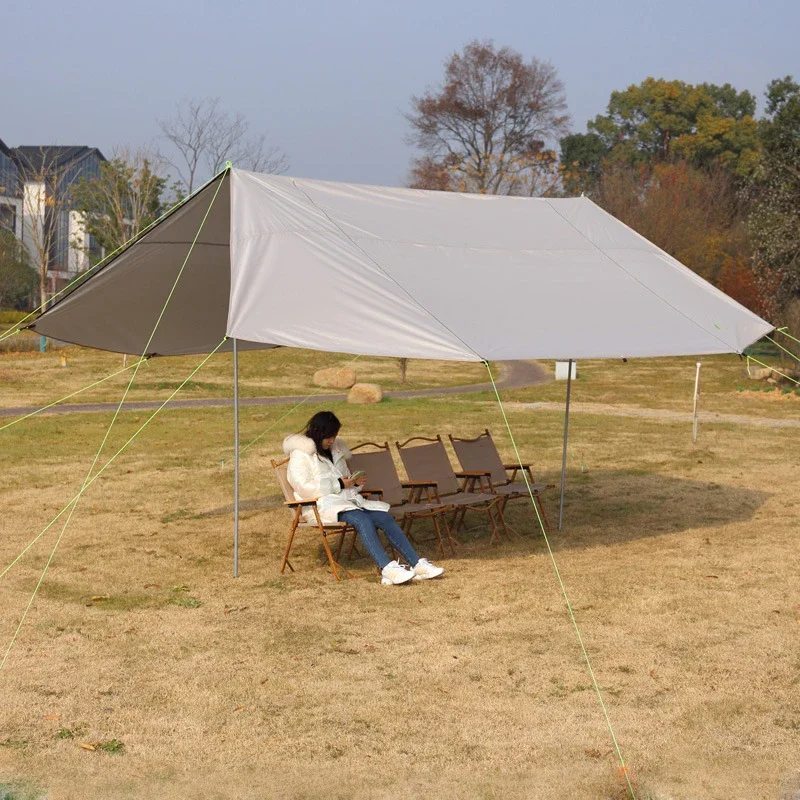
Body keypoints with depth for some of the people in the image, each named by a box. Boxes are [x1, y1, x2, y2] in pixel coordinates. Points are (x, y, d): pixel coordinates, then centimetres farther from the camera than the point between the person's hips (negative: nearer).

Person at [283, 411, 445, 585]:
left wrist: (355, 482, 8)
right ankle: (387, 569, -46)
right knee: (362, 520, -35)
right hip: (322, 505, -7)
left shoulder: (335, 450, 24)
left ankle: (417, 564, -28)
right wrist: (339, 484, -13)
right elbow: (303, 488, -13)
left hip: (348, 499, 7)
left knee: (385, 518, -19)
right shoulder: (300, 455, 0)